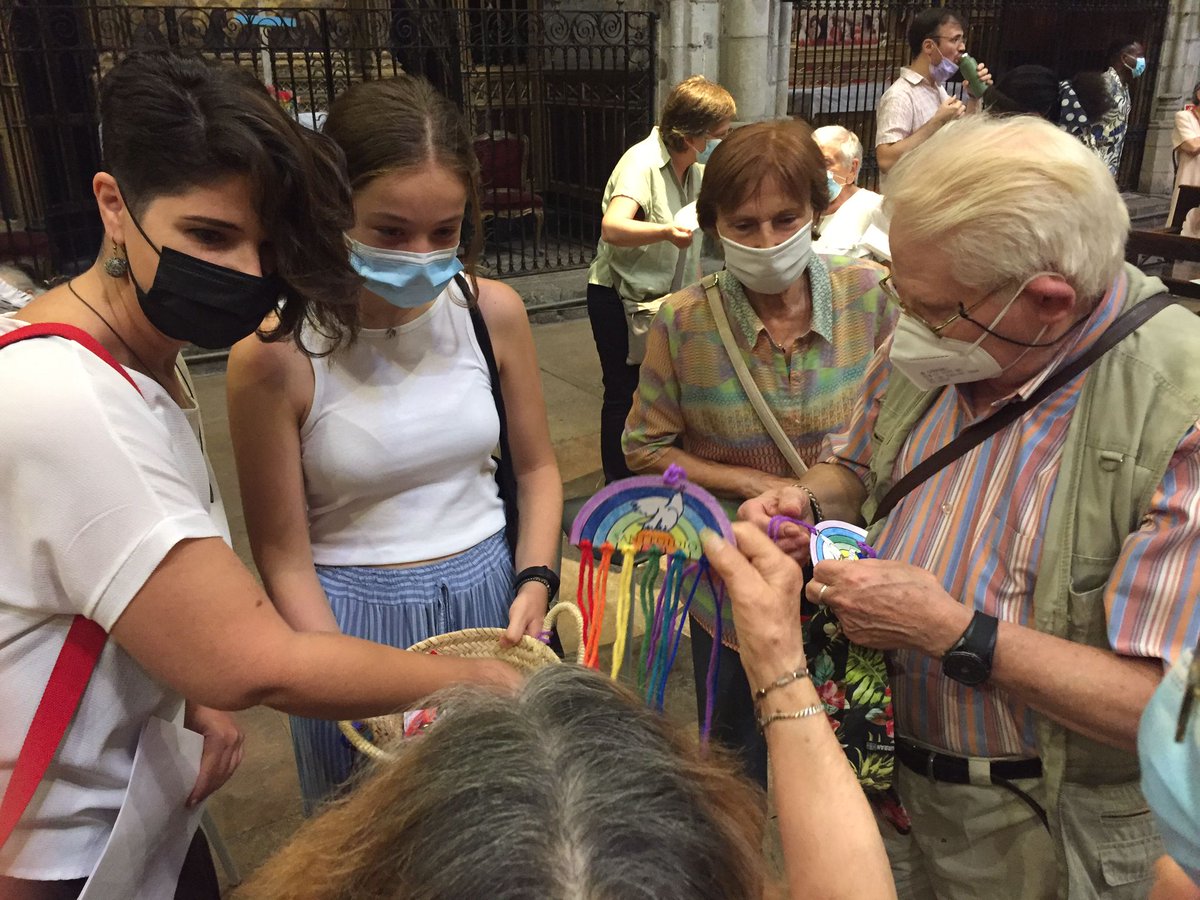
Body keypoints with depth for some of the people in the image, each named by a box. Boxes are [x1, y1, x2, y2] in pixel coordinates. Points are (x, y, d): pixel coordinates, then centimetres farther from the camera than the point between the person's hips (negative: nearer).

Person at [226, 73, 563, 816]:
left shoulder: (494, 311, -8)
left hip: (490, 591, 3)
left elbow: (537, 467, 5)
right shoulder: (276, 355, -17)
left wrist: (535, 583, -8)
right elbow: (284, 558, -11)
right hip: (354, 615, -2)